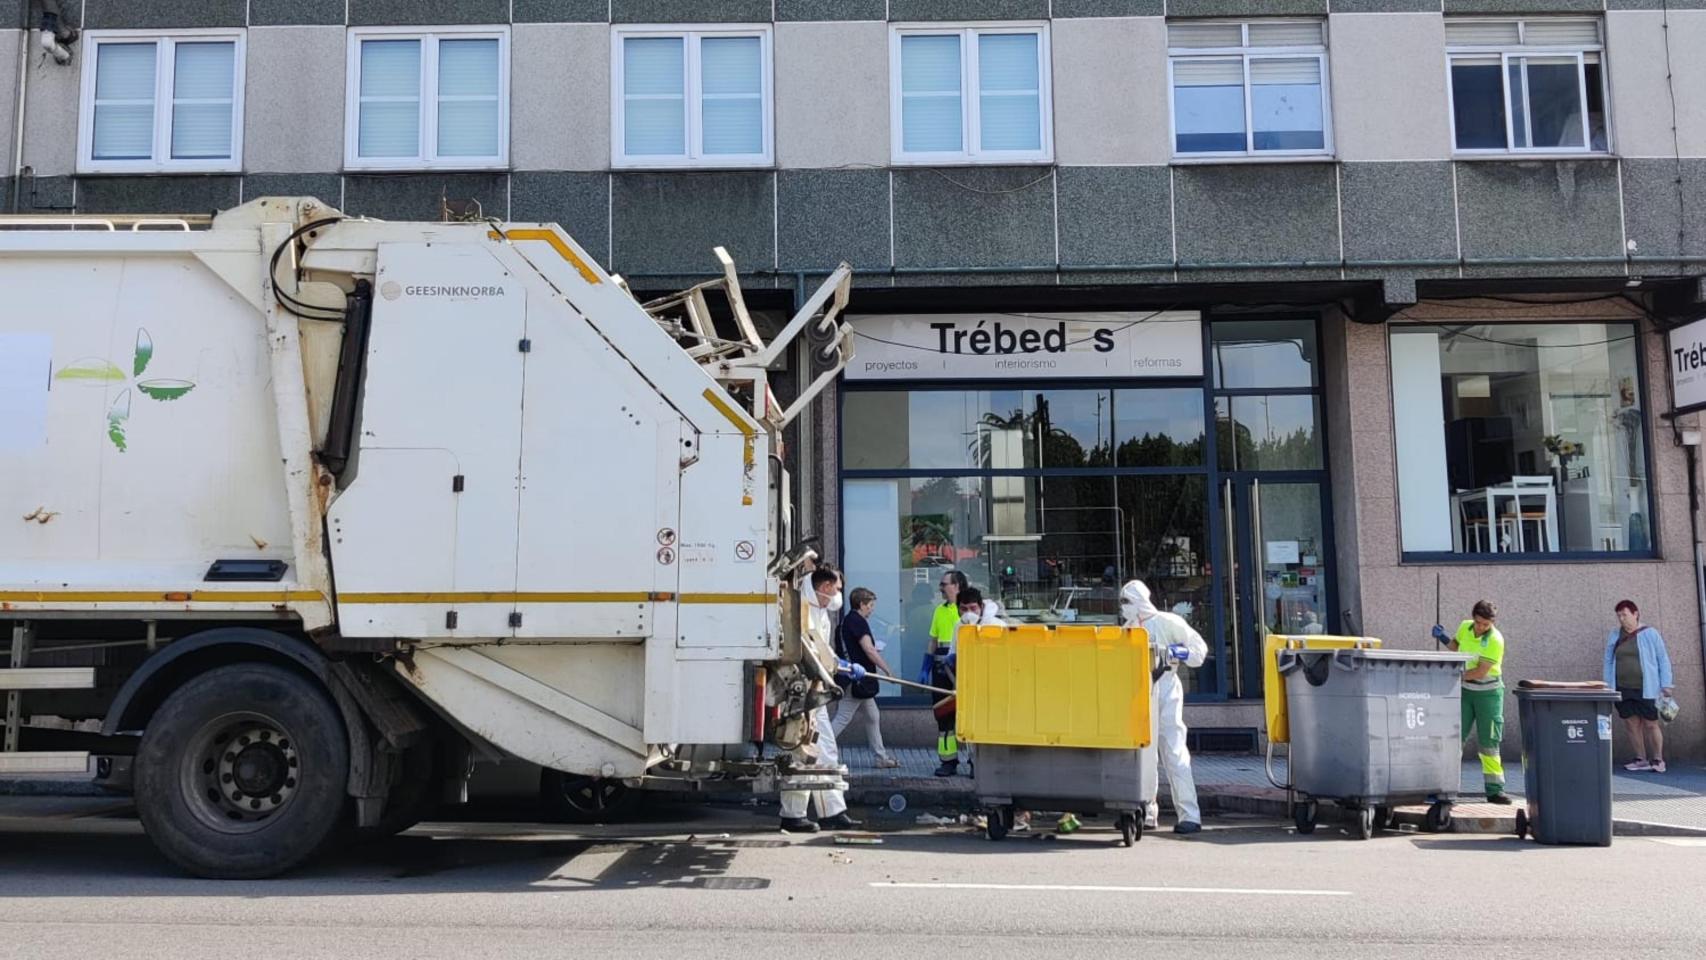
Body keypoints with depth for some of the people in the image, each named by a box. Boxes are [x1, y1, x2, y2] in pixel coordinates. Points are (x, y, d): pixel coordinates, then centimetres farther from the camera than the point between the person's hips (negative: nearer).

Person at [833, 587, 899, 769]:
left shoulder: (847, 620, 14)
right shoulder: (857, 621, -16)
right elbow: (869, 650, -20)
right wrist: (888, 671, -15)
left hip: (859, 680, 11)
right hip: (857, 679, -11)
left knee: (872, 718, 14)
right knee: (843, 718, -5)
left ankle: (882, 757, 19)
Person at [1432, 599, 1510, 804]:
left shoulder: (1495, 640, -19)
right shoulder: (1465, 627, -2)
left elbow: (1480, 672, -22)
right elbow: (1455, 646, 20)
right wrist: (1443, 637, 0)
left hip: (1488, 692, -4)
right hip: (1465, 690, 4)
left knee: (1489, 742, 0)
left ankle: (1494, 790, 8)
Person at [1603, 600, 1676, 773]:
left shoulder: (1650, 634, 0)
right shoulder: (1614, 636, 10)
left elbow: (1663, 660, 1)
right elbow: (1609, 662, 13)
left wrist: (1666, 685, -4)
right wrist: (1607, 685, 7)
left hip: (1645, 689, -4)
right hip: (1622, 689, 4)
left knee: (1650, 724, 0)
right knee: (1631, 723, 3)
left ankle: (1658, 760, 12)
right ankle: (1641, 760, 11)